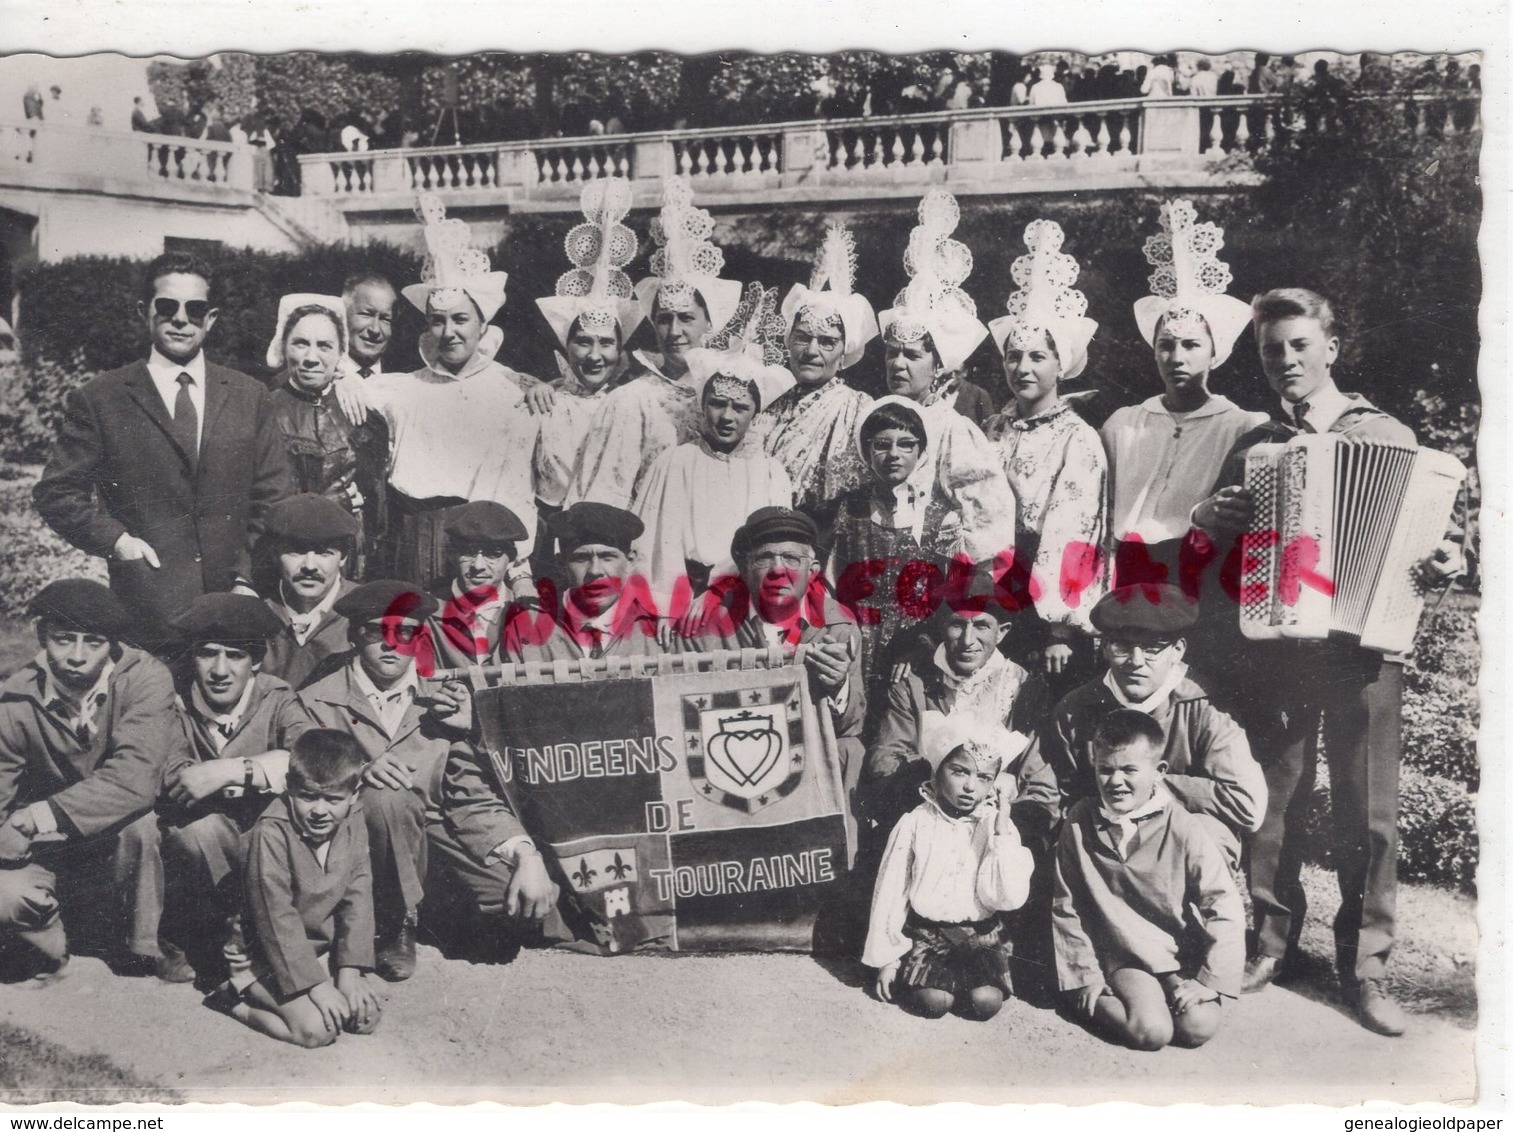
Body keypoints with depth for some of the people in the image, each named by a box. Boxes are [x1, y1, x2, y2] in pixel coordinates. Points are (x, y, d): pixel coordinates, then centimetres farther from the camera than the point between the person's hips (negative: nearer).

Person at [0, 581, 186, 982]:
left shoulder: (146, 679, -20)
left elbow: (134, 779, -33)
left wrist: (44, 815, -35)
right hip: (53, 848, 2)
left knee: (137, 821, -35)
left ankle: (145, 947, -9)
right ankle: (45, 954, 9)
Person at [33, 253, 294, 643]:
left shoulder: (250, 397, 10)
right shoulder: (98, 401, 4)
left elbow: (275, 498, 9)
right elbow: (56, 492, 6)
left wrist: (250, 579, -2)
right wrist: (114, 540, -9)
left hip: (236, 602, 2)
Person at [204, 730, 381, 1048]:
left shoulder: (353, 831, -4)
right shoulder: (271, 834, -24)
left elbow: (358, 902, -2)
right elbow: (277, 917, -24)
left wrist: (350, 972, -12)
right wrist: (316, 985, -25)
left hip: (323, 950, 7)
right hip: (265, 957, -7)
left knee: (367, 1016, -9)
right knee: (317, 1029, -24)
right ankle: (236, 1002, 1)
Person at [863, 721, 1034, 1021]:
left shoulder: (997, 825, -3)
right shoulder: (915, 824, -6)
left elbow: (1010, 898, -16)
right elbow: (890, 894, 0)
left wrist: (1001, 831, -20)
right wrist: (886, 959, 1)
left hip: (981, 934, 1)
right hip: (925, 932, -1)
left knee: (986, 1002, -22)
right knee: (934, 1002, -22)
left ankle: (953, 978, 7)